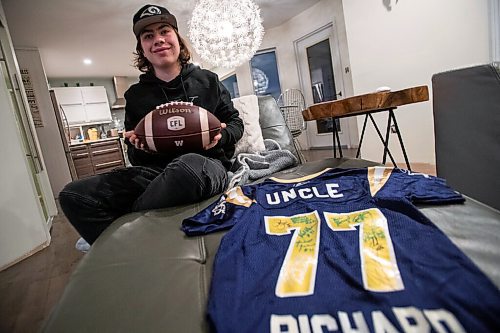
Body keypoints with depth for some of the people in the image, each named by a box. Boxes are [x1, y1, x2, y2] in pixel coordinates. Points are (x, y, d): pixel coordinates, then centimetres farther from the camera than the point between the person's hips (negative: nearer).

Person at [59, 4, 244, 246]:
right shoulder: (136, 95, 14)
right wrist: (138, 147, -6)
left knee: (188, 165, -42)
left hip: (207, 164, -2)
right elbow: (135, 156, 19)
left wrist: (222, 135, -9)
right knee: (73, 195, -14)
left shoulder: (207, 80, 10)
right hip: (155, 170, 3)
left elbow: (236, 123, 14)